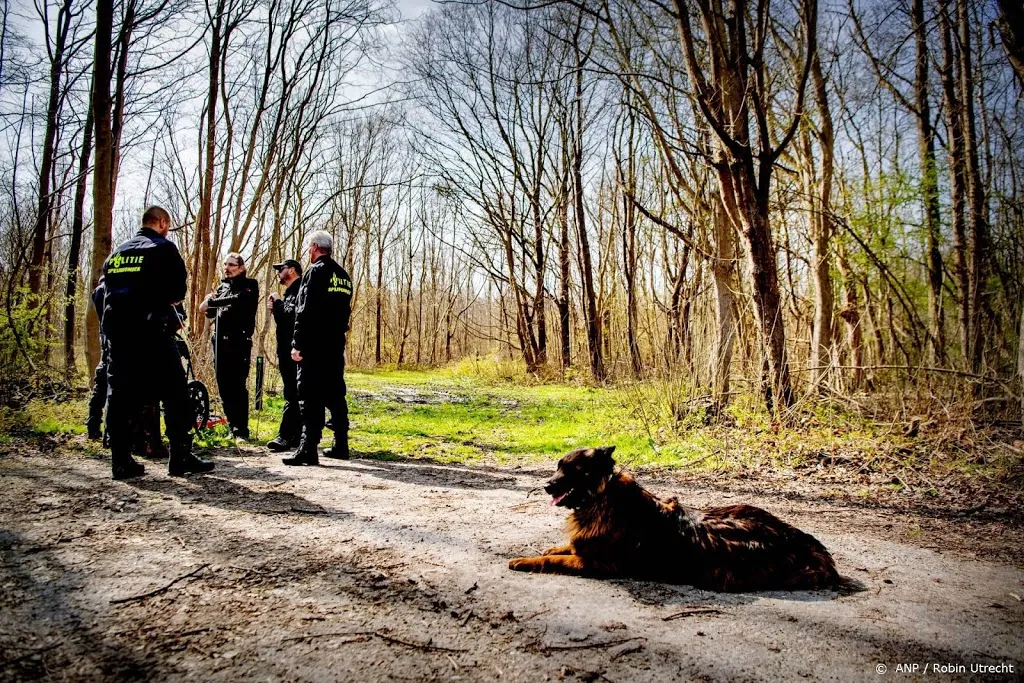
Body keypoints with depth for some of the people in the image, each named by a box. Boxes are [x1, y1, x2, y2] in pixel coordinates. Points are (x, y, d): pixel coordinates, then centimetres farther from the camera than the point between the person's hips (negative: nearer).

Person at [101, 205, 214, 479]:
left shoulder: (116, 253, 17)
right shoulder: (164, 249, -1)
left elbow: (104, 290, 17)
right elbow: (178, 291, -5)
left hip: (116, 333, 6)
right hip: (152, 332, -6)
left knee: (120, 395, 8)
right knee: (174, 393, -1)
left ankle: (121, 461, 9)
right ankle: (180, 457, -2)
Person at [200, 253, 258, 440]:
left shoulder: (249, 285, 1)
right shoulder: (222, 287, 21)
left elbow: (237, 300, -20)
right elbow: (212, 312, 22)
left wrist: (211, 302, -15)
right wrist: (208, 306, 0)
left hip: (239, 342, -7)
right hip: (220, 342, 7)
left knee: (238, 387, -8)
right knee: (223, 386, 8)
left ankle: (242, 430, -4)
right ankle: (233, 427, 16)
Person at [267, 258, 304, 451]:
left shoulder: (300, 291, -9)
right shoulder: (290, 293, 22)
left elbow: (292, 317, -23)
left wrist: (278, 303, -9)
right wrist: (275, 308, 6)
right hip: (287, 350, 10)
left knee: (293, 394, -9)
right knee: (294, 394, 11)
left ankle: (286, 435, -9)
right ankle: (296, 435, 15)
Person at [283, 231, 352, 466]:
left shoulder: (316, 272, -8)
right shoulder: (344, 276, 16)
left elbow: (305, 312, -15)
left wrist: (297, 344, -14)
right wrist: (337, 334, 18)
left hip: (314, 346, -8)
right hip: (336, 345, 8)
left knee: (311, 397, -6)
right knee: (335, 395, 12)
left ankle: (308, 450, -7)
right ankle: (341, 446, 17)